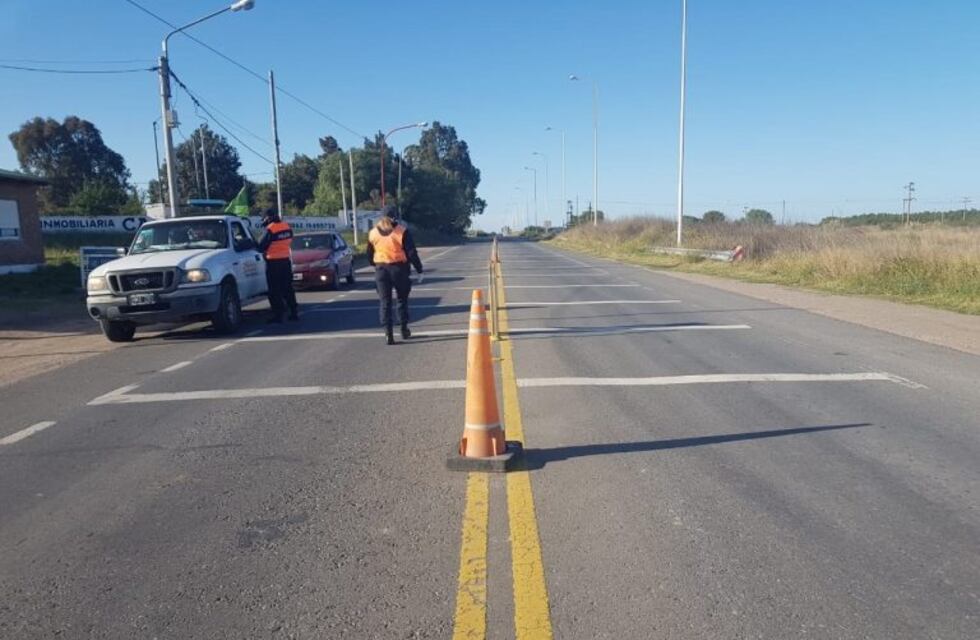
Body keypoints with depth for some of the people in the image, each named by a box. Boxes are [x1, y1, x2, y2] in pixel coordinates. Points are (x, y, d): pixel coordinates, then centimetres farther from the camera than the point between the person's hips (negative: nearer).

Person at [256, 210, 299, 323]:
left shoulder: (271, 230, -16)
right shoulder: (287, 227, 4)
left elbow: (261, 246, -11)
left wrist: (264, 251, 9)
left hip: (273, 262, -6)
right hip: (286, 260, 7)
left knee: (274, 290, 1)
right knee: (287, 288, 13)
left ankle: (278, 314, 1)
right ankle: (294, 312, 14)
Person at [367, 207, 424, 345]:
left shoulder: (373, 233, 5)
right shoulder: (402, 231, -7)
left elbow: (370, 256, 13)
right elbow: (412, 253, -8)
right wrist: (419, 269, 0)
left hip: (381, 270, 2)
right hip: (399, 268, -2)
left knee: (385, 302, 5)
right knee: (402, 299, 14)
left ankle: (388, 333, -2)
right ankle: (404, 329, 20)